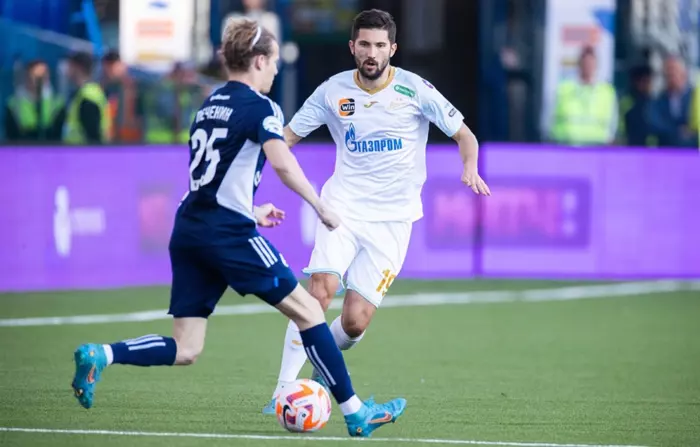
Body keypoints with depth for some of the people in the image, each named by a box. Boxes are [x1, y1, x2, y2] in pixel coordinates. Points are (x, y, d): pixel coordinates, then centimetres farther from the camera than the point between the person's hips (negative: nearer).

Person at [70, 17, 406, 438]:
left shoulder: (210, 104, 19)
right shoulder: (259, 107, -5)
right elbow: (282, 163, -21)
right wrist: (321, 206, -13)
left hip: (189, 229, 8)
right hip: (227, 232, -7)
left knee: (185, 350, 6)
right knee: (308, 309, 2)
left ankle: (99, 355, -13)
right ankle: (356, 413, 2)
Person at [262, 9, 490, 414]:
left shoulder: (414, 89, -3)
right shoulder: (333, 91, 2)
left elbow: (464, 135, 3)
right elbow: (285, 138, 11)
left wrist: (470, 167, -18)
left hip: (392, 217, -1)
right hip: (343, 207, 1)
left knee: (355, 321, -9)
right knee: (320, 290, -23)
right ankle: (286, 388, -17)